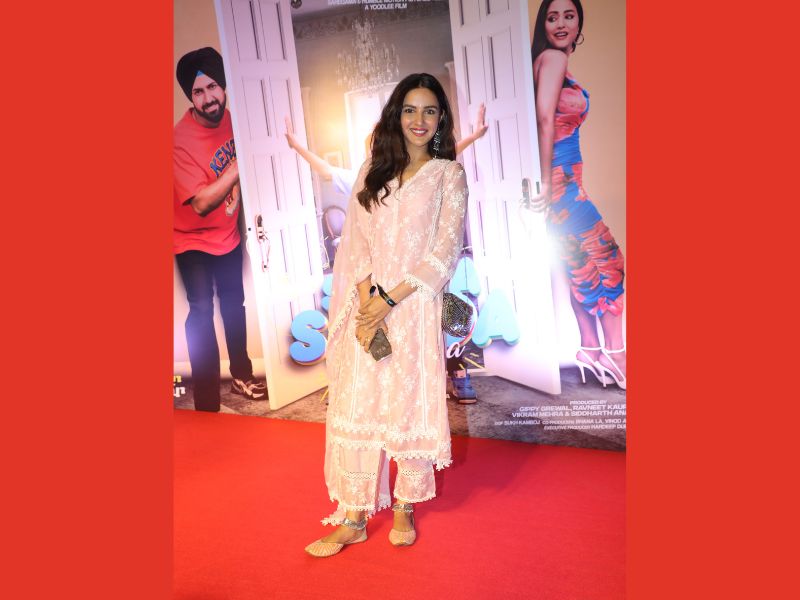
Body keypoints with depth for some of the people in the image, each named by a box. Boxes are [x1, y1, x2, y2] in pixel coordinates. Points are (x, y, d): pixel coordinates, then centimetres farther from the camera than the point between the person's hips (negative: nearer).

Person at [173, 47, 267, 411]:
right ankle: (206, 402, 1)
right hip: (193, 240, -6)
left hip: (228, 233, 6)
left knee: (234, 303, 18)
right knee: (202, 311, -10)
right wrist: (240, 163, -36)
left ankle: (242, 377, 37)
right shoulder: (181, 140, -27)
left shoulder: (229, 118, -8)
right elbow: (201, 203, -33)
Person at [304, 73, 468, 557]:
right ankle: (353, 518, 12)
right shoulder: (374, 170, 14)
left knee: (410, 405, 4)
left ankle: (404, 509, 23)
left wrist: (389, 299, -14)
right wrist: (366, 296, -10)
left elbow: (445, 250, -6)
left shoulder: (449, 173, 4)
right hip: (367, 304, 3)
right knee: (356, 405, 2)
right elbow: (356, 237, 6)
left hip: (414, 305, -3)